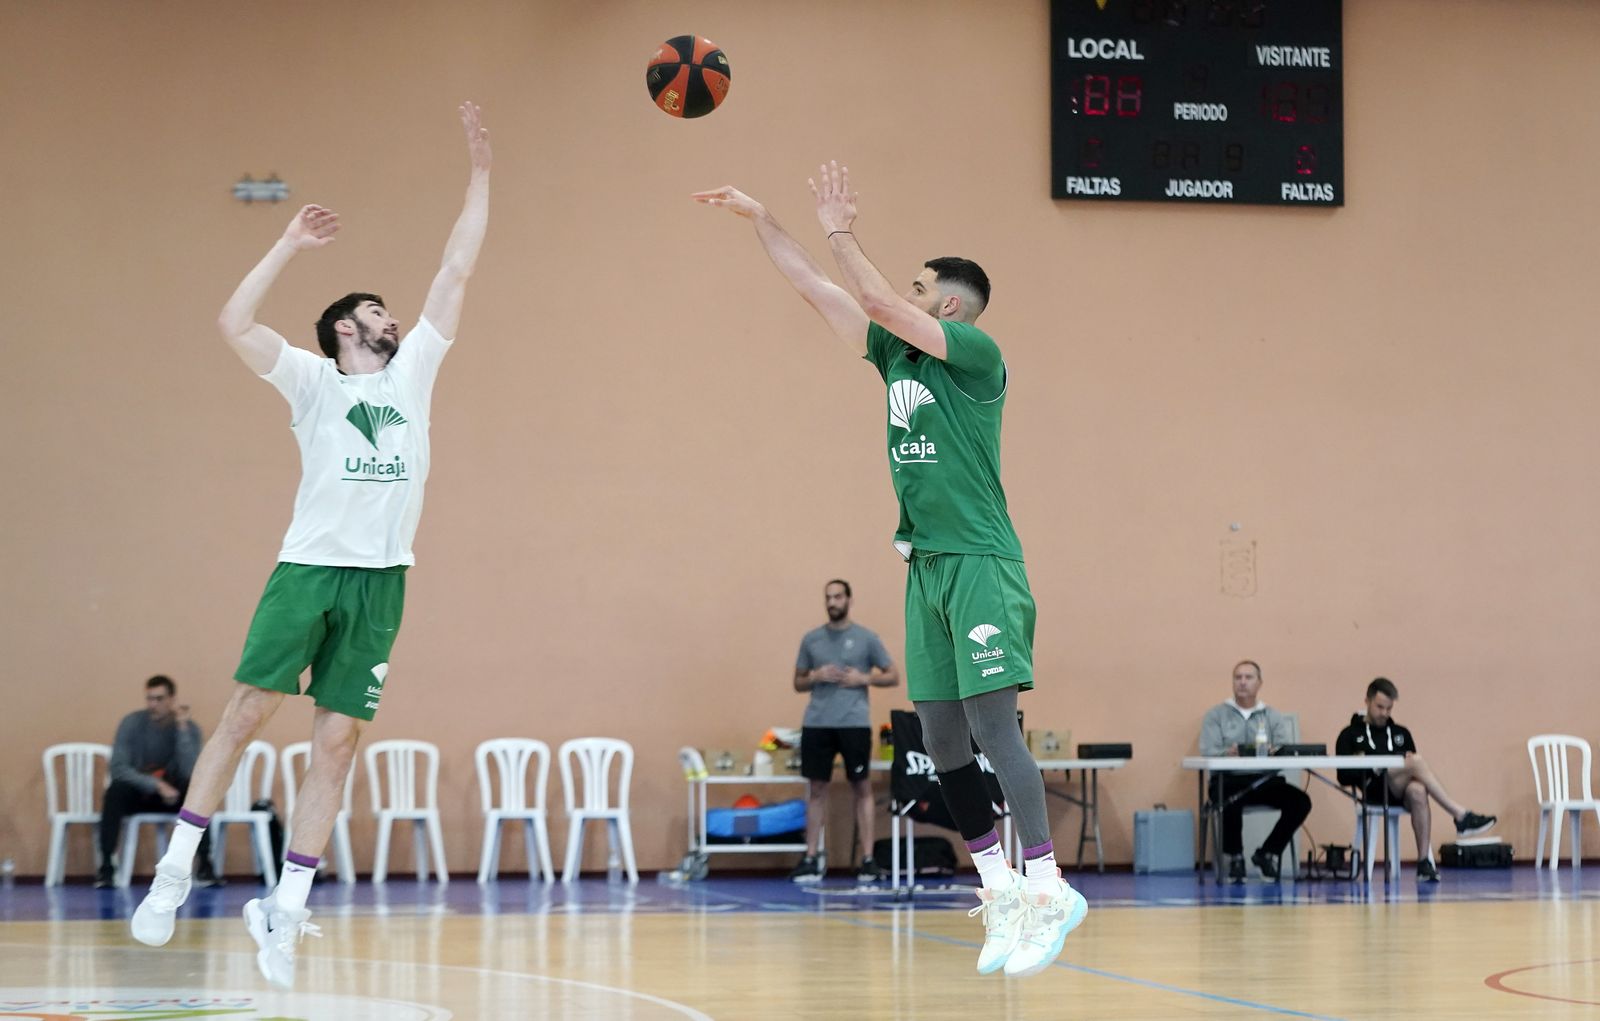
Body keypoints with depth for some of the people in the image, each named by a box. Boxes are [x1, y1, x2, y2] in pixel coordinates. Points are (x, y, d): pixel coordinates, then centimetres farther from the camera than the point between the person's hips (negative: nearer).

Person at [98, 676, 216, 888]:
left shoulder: (189, 728, -9)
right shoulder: (132, 723, -11)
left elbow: (191, 773, -23)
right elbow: (118, 768, -20)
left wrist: (182, 729, -26)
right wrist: (156, 785, -30)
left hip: (171, 795, 1)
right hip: (136, 793, -1)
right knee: (116, 791, -35)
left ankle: (204, 866, -25)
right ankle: (106, 865, -30)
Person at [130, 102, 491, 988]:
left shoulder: (412, 373, 16)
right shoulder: (314, 382, 6)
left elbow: (456, 270, 15)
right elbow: (234, 324, -10)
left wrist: (479, 173, 13)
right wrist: (290, 245, -8)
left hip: (380, 580, 3)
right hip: (309, 566, -3)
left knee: (336, 744, 0)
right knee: (246, 713, -6)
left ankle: (284, 910, 2)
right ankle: (175, 869, 5)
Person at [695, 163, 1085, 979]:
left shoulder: (978, 355, -7)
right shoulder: (897, 355, 14)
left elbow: (878, 300, -17)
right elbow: (816, 290, 17)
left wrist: (839, 234, -9)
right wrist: (757, 218, 16)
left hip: (980, 566, -8)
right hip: (926, 566, 8)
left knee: (992, 726, -13)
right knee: (941, 741, 6)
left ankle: (1047, 889, -13)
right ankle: (1001, 890, 12)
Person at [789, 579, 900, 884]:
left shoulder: (865, 638, 3)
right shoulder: (811, 639, 10)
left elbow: (893, 676, 6)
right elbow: (798, 683, 15)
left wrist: (864, 678, -10)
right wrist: (816, 677, -5)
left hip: (854, 723, -2)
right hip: (817, 723, 2)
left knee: (862, 788, 0)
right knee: (817, 789, 5)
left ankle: (868, 859, 2)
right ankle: (811, 859, 9)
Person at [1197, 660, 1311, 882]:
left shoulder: (1274, 717, 16)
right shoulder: (1216, 715, 10)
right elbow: (1208, 752, -5)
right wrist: (1228, 753, -28)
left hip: (1264, 780, 3)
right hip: (1228, 780, -3)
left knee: (1301, 801, -23)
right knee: (1232, 802, -38)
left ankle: (1267, 853, -2)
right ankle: (1235, 857, -10)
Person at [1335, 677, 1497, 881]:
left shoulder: (1400, 733, 26)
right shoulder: (1350, 735, 15)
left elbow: (1413, 766, 18)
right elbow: (1344, 777, 6)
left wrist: (1410, 762, -5)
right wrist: (1365, 767, -12)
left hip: (1401, 792, 3)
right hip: (1374, 791, -3)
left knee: (1418, 791, -37)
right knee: (1416, 761, -30)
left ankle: (1424, 860, -42)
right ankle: (1461, 816, -36)